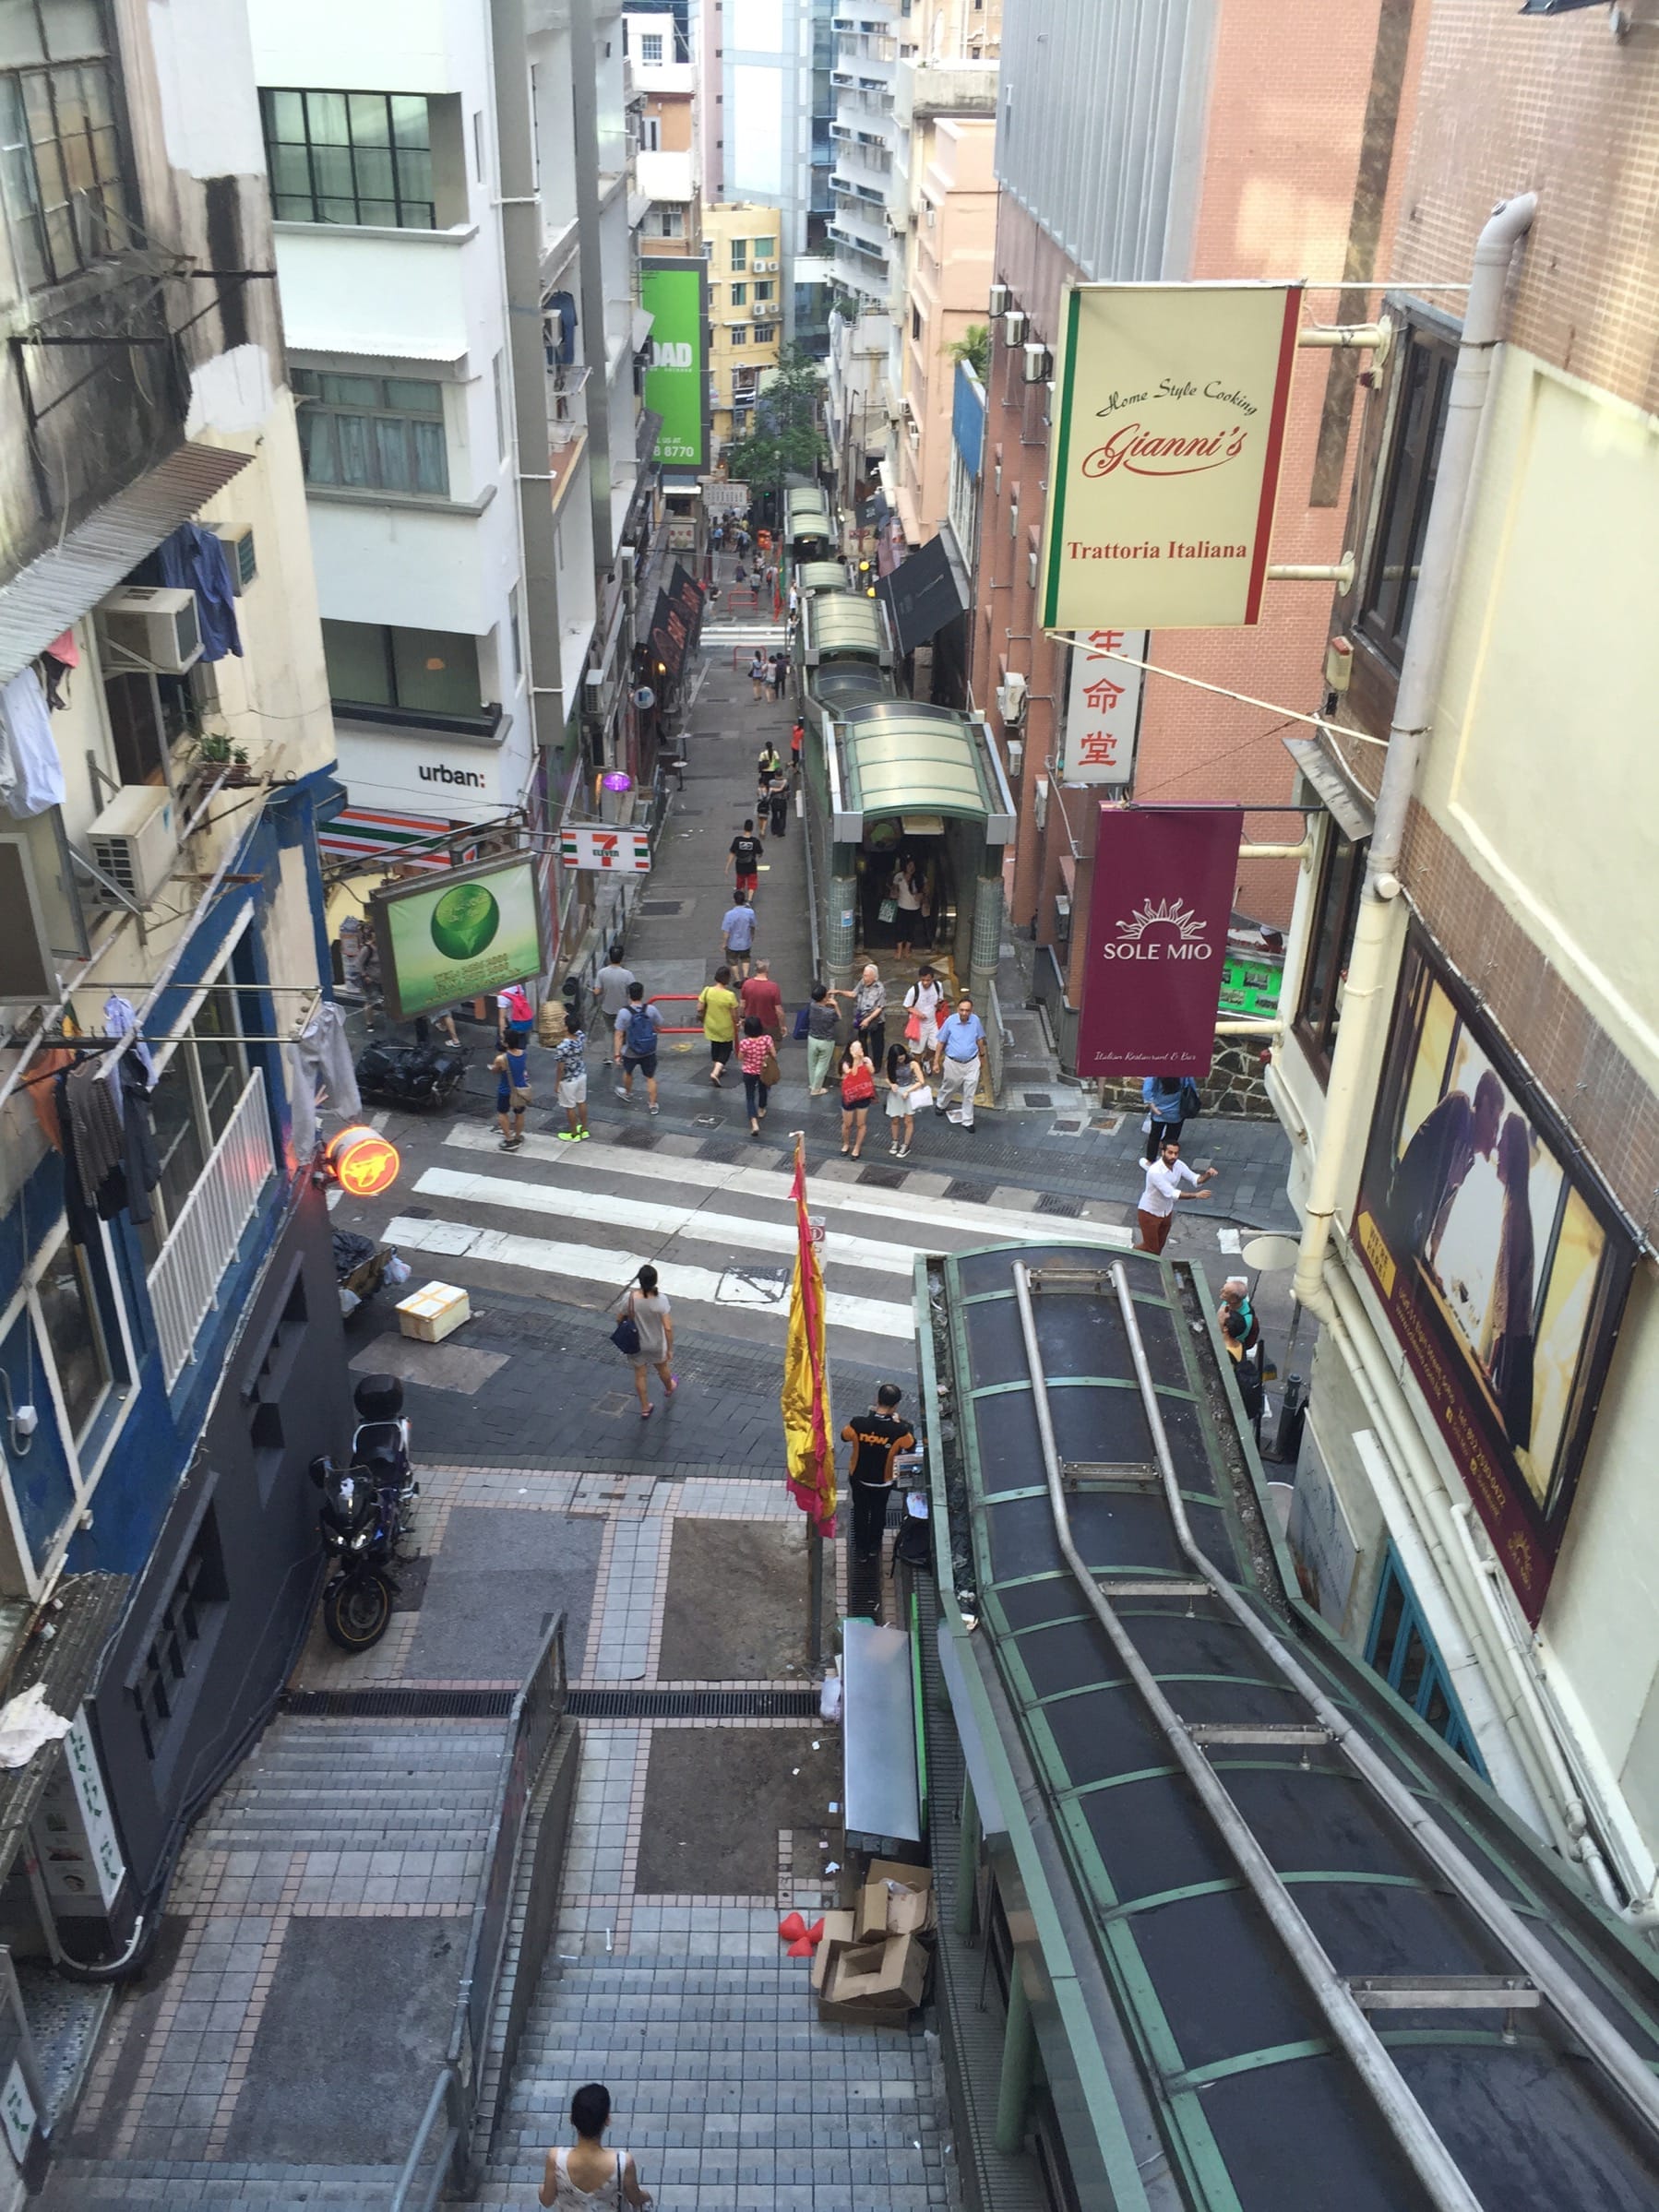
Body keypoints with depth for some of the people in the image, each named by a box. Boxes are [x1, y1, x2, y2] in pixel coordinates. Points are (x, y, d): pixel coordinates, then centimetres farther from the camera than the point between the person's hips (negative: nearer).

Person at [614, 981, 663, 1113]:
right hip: (649, 1052, 1)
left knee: (628, 1072, 28)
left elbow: (619, 1035, -19)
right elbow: (659, 1028, 0)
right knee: (650, 1078, 16)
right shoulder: (651, 1010, -15)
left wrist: (617, 1054, -13)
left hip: (630, 1053, -1)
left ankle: (628, 1094, 51)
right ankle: (653, 1105, 22)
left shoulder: (624, 1013, -21)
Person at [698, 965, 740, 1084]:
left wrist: (702, 1018, 11)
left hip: (711, 1026, 4)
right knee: (725, 1049, 14)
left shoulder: (707, 991, -17)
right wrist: (736, 1025, 3)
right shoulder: (730, 995, -26)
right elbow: (734, 1014, -17)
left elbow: (700, 1009, -10)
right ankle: (715, 1072, -2)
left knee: (715, 1046, 26)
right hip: (725, 1028, -4)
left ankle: (718, 1068, 43)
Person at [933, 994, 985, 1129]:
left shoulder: (976, 1020, -11)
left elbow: (979, 1039, 7)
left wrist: (982, 1054, 19)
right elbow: (941, 1042, -7)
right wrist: (936, 1062, -3)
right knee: (949, 1087, 22)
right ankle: (940, 1105, 53)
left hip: (971, 1063, 1)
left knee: (969, 1094, 6)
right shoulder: (950, 1021, -16)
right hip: (953, 1063, -1)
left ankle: (967, 1121, 21)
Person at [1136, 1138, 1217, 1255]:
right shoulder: (1155, 1171, -36)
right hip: (1149, 1213, -7)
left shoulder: (1179, 1165, -13)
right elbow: (1172, 1193, -37)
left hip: (1166, 1212, 7)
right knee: (1151, 1247, 3)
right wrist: (1196, 1195, -43)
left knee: (1160, 1245, 21)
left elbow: (1195, 1179, -8)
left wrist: (1207, 1175, -30)